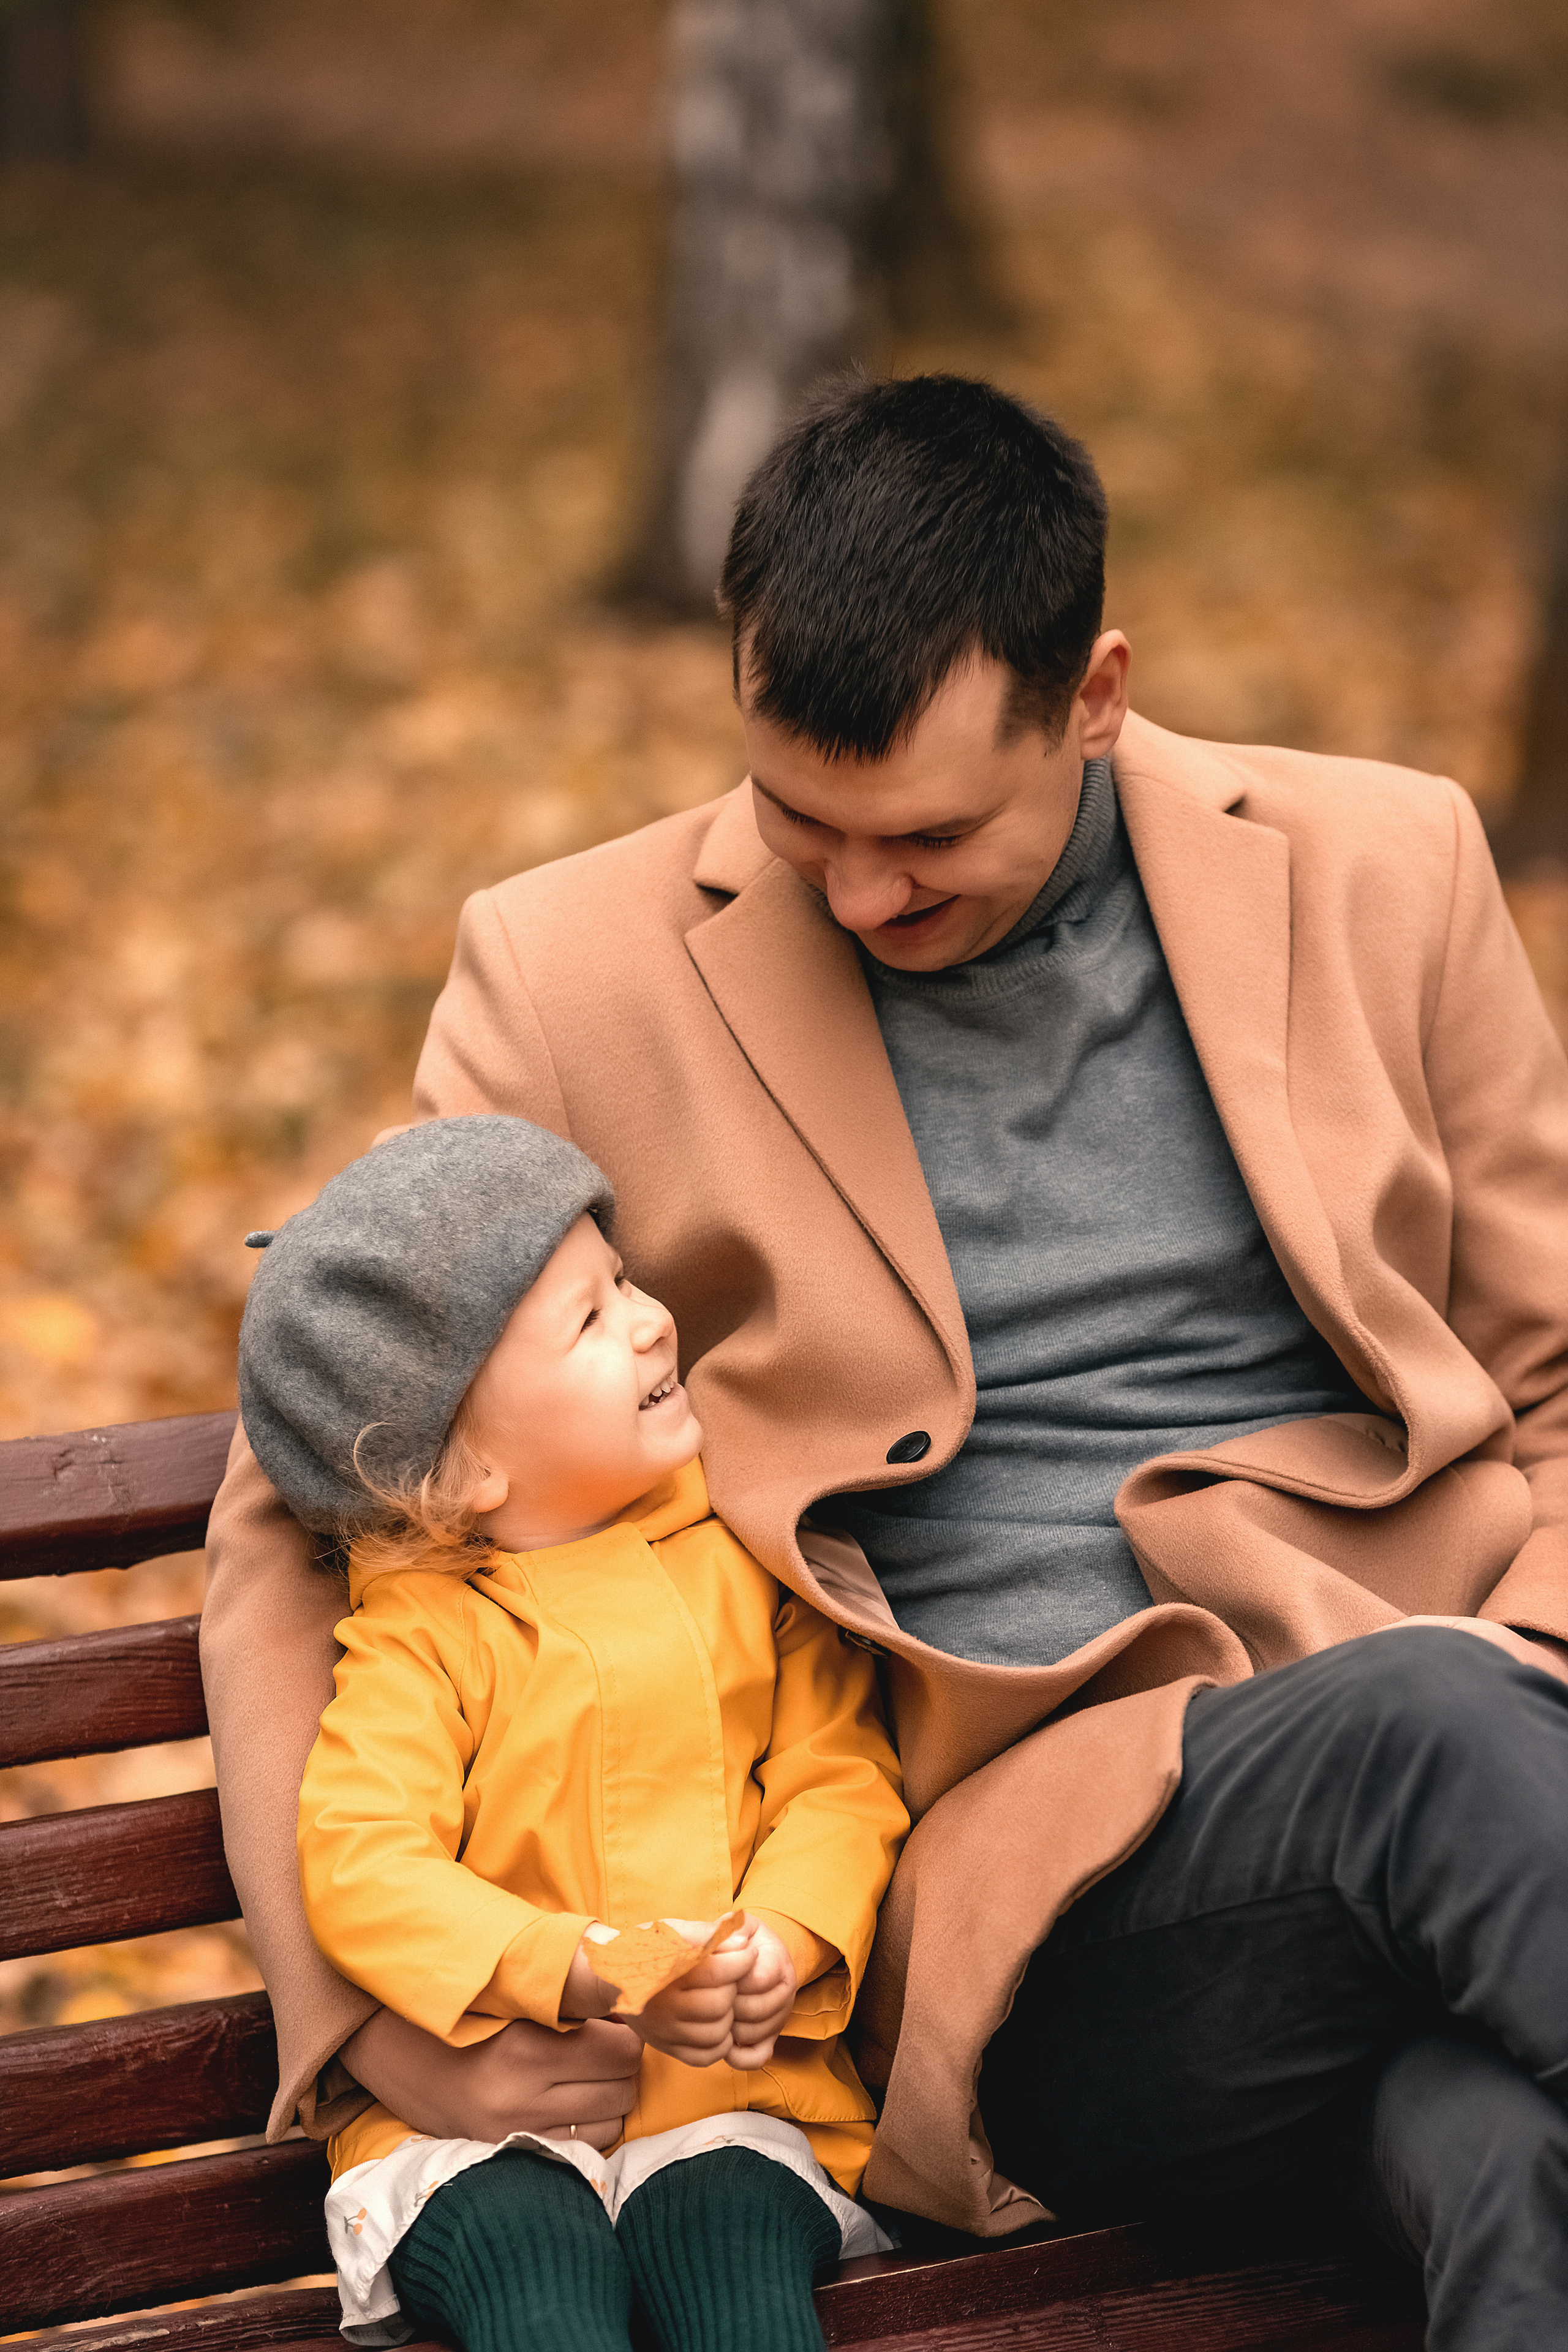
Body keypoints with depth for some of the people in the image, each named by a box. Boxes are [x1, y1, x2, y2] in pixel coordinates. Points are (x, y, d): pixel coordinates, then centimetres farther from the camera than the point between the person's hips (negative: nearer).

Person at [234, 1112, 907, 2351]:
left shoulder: (741, 1554, 9)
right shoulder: (423, 1636, -3)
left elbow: (840, 1777, 6)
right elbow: (360, 1868, -14)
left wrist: (787, 1943, -15)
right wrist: (591, 1975, -26)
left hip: (737, 2082, 2)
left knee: (731, 2248, -27)